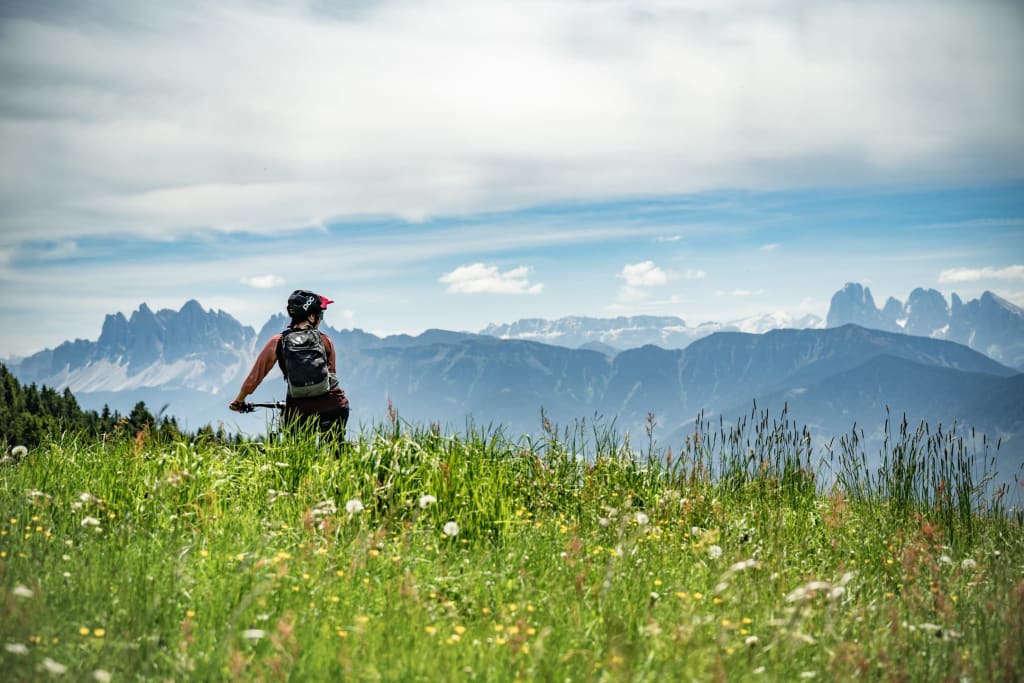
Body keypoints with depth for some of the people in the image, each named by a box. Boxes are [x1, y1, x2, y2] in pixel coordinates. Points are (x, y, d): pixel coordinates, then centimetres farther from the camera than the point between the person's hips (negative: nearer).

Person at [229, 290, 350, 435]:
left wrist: (239, 400, 21)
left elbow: (255, 376, 6)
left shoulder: (278, 342, 2)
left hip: (298, 413, 0)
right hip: (334, 408, 0)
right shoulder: (326, 341, 4)